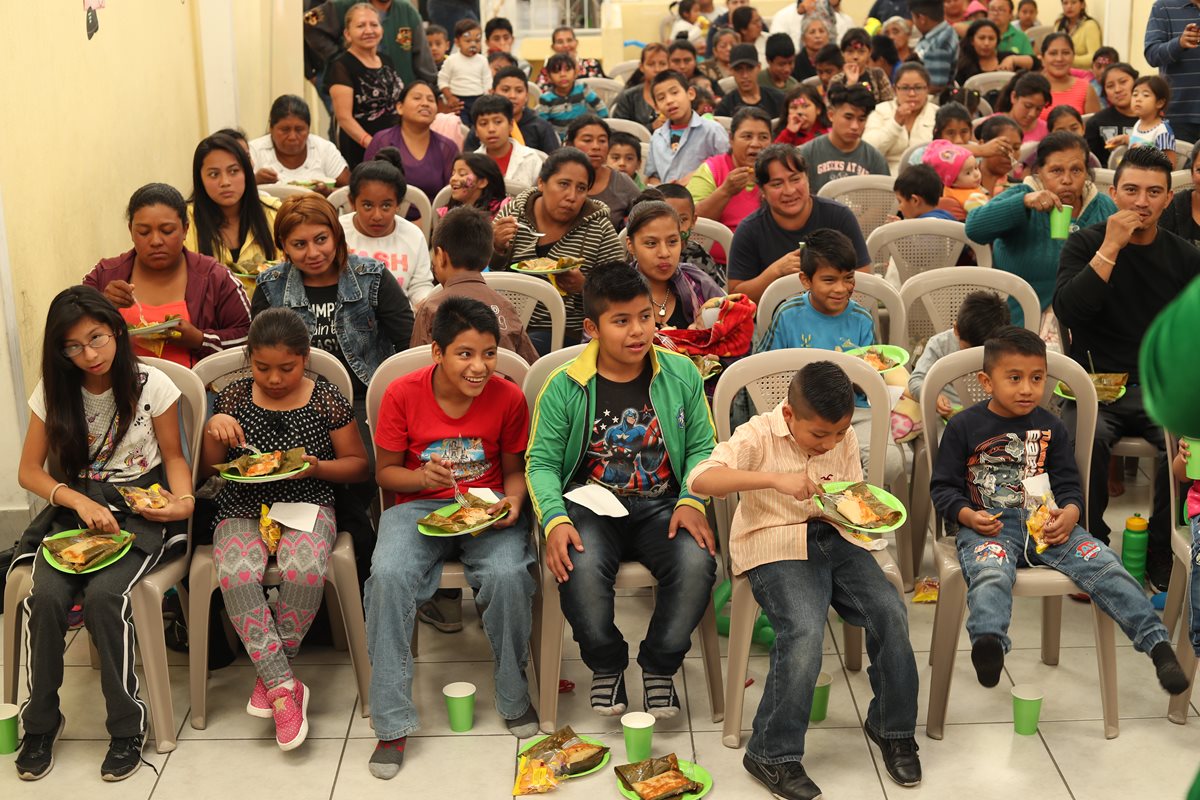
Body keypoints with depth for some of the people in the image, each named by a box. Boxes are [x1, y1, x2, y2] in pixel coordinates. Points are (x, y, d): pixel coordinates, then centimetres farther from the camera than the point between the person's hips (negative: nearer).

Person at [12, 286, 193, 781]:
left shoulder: (151, 385, -5)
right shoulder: (53, 393, 3)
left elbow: (173, 457, 6)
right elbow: (29, 471, 5)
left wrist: (184, 499, -15)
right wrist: (79, 501, -12)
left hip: (140, 510, -3)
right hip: (75, 510, 3)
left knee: (103, 596, -30)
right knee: (46, 597, -25)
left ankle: (127, 725, -13)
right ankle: (41, 721, -4)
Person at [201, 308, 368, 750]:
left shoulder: (326, 399, 1)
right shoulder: (234, 397, 7)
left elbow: (358, 465, 8)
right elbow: (209, 469, 13)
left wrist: (317, 467, -12)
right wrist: (213, 430, -8)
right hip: (242, 510, 2)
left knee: (304, 572, -35)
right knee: (235, 576, -31)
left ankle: (270, 676, -11)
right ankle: (285, 687, -24)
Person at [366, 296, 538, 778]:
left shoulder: (508, 397, -5)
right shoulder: (402, 394, -8)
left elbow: (514, 470, 7)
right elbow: (385, 471, 2)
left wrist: (512, 499, -15)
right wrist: (421, 477, -19)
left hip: (487, 505, 0)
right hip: (417, 506, 0)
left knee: (509, 573, -32)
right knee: (388, 575, -31)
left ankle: (514, 698, -4)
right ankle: (392, 724, -18)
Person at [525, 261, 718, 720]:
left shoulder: (681, 375, 4)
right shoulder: (565, 387, -2)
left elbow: (702, 447, 7)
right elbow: (541, 462, -1)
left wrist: (691, 501, -11)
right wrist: (555, 520, -18)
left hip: (661, 505, 1)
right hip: (593, 505, -1)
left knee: (697, 562, -30)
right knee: (580, 567, -34)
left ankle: (659, 665, -1)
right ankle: (606, 664, -1)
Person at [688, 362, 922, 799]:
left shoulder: (845, 439, 5)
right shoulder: (759, 436, -11)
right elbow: (700, 479, -25)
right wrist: (774, 478, -36)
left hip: (835, 537, 5)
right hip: (775, 544, -5)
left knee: (890, 611, -17)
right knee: (805, 629, -29)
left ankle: (892, 726, 7)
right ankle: (772, 753, -12)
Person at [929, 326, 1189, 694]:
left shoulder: (1051, 428, 15)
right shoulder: (964, 427, 5)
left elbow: (1068, 483, 18)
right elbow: (943, 486, 6)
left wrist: (1070, 512, -6)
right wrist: (967, 515, -14)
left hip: (1046, 522, 4)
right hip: (987, 525, -3)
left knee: (1102, 562, -20)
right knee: (990, 572, -37)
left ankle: (1157, 642, -21)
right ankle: (987, 641, -63)